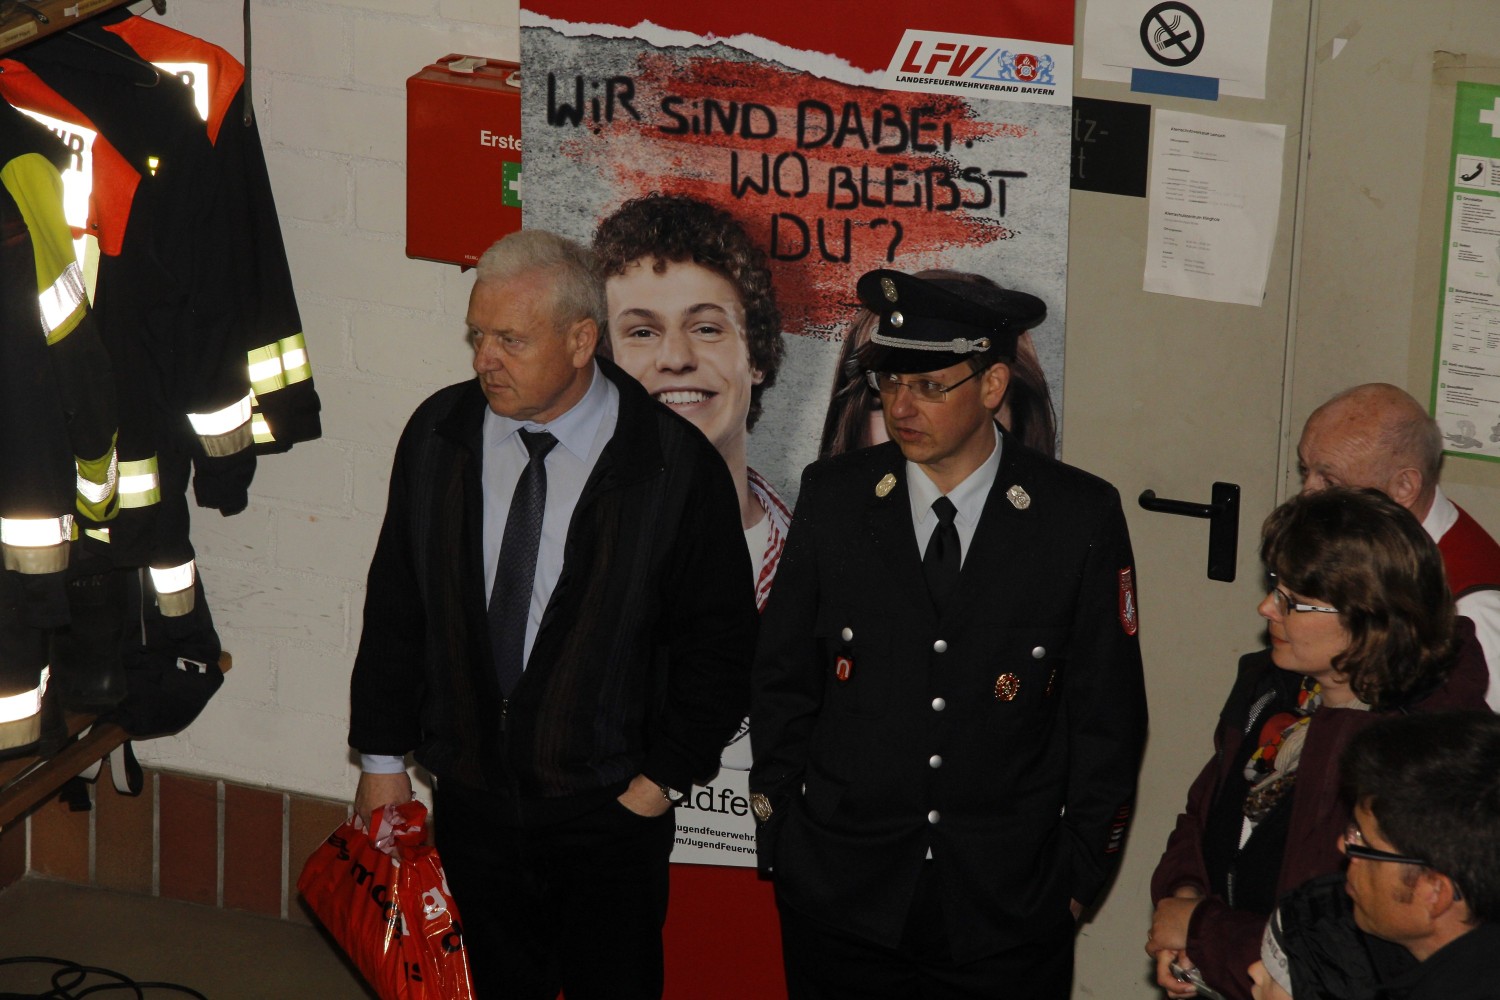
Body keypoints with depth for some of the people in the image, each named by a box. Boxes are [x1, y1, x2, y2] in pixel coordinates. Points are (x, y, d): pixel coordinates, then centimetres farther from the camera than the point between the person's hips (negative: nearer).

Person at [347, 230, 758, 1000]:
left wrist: (661, 777, -7)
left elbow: (719, 642, -5)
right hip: (472, 799, 3)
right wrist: (383, 758, 6)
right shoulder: (437, 436, -1)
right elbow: (395, 605, 8)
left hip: (611, 818, -3)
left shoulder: (676, 466, -12)